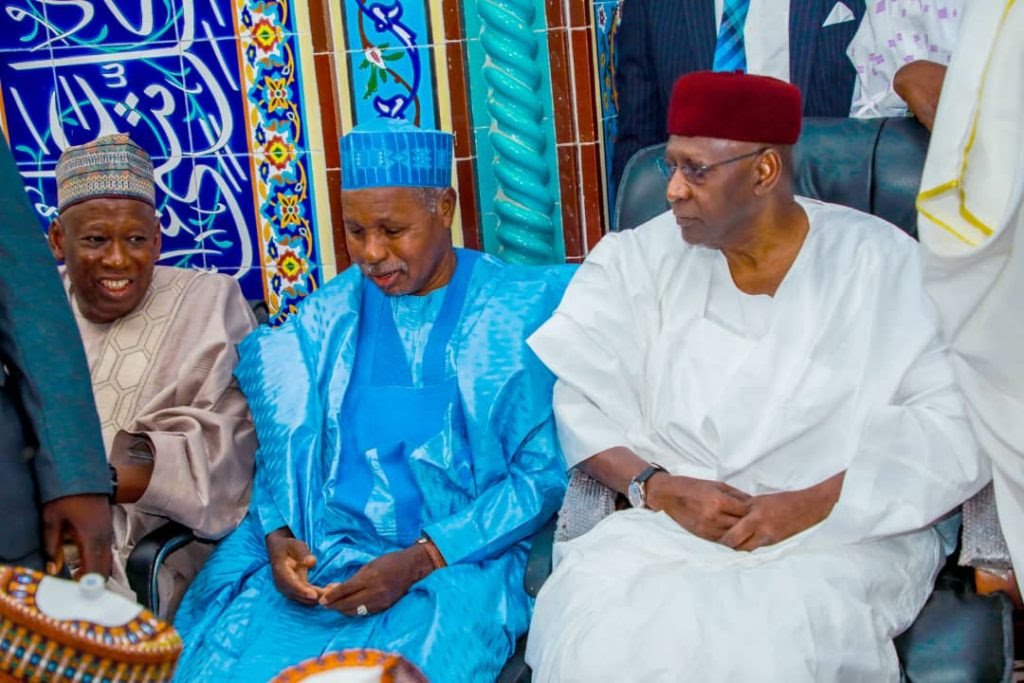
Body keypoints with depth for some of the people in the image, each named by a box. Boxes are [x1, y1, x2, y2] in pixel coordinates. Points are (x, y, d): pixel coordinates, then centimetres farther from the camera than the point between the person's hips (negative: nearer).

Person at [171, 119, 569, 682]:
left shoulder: (522, 309, 0)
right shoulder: (327, 315, 11)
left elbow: (544, 472, -4)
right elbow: (285, 448, 13)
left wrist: (420, 561, -15)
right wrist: (278, 536, -9)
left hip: (457, 560, -3)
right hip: (315, 559, 3)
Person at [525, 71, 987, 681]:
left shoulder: (884, 265, 0)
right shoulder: (640, 260, 8)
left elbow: (953, 425, -7)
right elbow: (584, 402, 2)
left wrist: (814, 503, -17)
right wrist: (657, 487, -15)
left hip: (845, 534, -2)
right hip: (669, 525, 2)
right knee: (590, 629, -28)